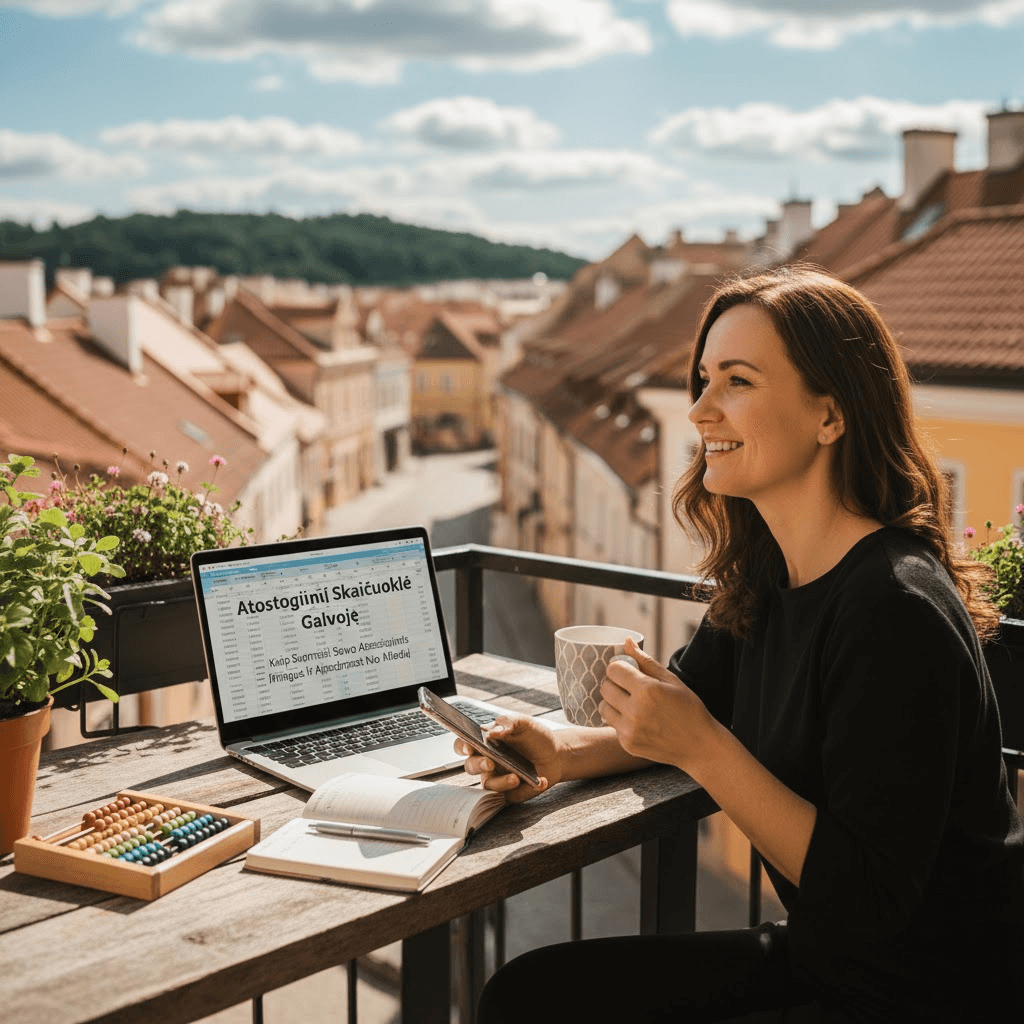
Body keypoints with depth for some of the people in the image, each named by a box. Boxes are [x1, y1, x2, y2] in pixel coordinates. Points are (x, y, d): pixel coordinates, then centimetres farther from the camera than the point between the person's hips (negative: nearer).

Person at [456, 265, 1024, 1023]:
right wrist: (560, 754, -4)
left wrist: (702, 748, -28)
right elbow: (693, 701, 14)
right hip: (814, 954, 8)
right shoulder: (766, 573, -1)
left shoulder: (897, 613, -27)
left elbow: (869, 899, -26)